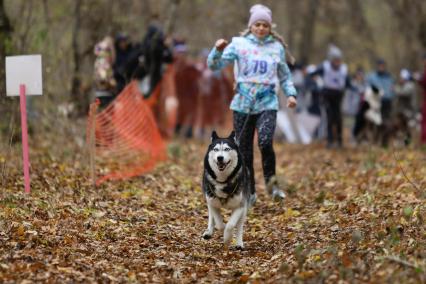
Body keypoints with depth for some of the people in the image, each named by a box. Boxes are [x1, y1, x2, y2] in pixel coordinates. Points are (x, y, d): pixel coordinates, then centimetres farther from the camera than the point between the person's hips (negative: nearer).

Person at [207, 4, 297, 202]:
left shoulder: (277, 47, 9)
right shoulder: (239, 44, 1)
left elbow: (284, 75, 21)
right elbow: (214, 65, -5)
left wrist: (290, 93, 6)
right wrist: (218, 51, -25)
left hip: (267, 104, 0)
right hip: (243, 104, 0)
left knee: (265, 142, -23)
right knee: (244, 151, 3)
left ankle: (271, 181, -2)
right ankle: (249, 192, 17)